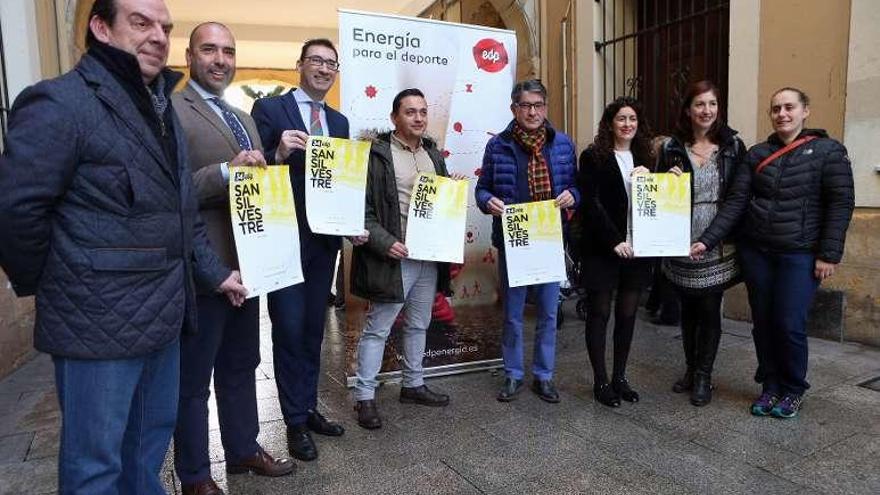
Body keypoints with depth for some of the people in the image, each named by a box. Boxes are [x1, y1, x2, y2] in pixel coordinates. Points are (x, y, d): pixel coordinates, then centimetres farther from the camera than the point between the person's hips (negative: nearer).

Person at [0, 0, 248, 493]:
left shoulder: (160, 109, 13)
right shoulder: (62, 102, -14)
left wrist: (215, 272, 14)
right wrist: (44, 286, -6)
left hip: (161, 317, 8)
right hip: (100, 323, -7)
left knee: (151, 443, 22)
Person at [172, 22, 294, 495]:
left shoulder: (244, 118, 16)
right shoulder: (168, 111, -10)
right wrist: (226, 171, -27)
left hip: (245, 263, 8)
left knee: (241, 367, 20)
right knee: (193, 379, 8)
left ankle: (243, 449, 38)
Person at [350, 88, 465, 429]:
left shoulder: (433, 153, 15)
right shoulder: (377, 155, -7)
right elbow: (362, 208, -11)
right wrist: (384, 243, -20)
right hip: (393, 257, -7)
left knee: (418, 325, 17)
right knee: (377, 329, 2)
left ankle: (413, 385, 33)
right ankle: (365, 397, 14)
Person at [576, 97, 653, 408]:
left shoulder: (643, 158, 12)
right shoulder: (593, 157, -4)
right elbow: (590, 205, -11)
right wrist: (614, 241, -17)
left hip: (636, 249, 5)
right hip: (602, 250, -5)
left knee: (627, 314, 10)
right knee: (600, 313, 4)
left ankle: (619, 377, 24)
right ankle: (601, 381, 14)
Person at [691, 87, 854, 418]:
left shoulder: (828, 151, -1)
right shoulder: (757, 154, 7)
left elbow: (841, 204, -4)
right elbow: (735, 202, 1)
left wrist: (829, 255, -10)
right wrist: (707, 241, -8)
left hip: (799, 255, -3)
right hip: (755, 252, 3)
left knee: (789, 325, -4)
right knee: (762, 322, 9)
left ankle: (793, 390, 20)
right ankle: (770, 386, 26)